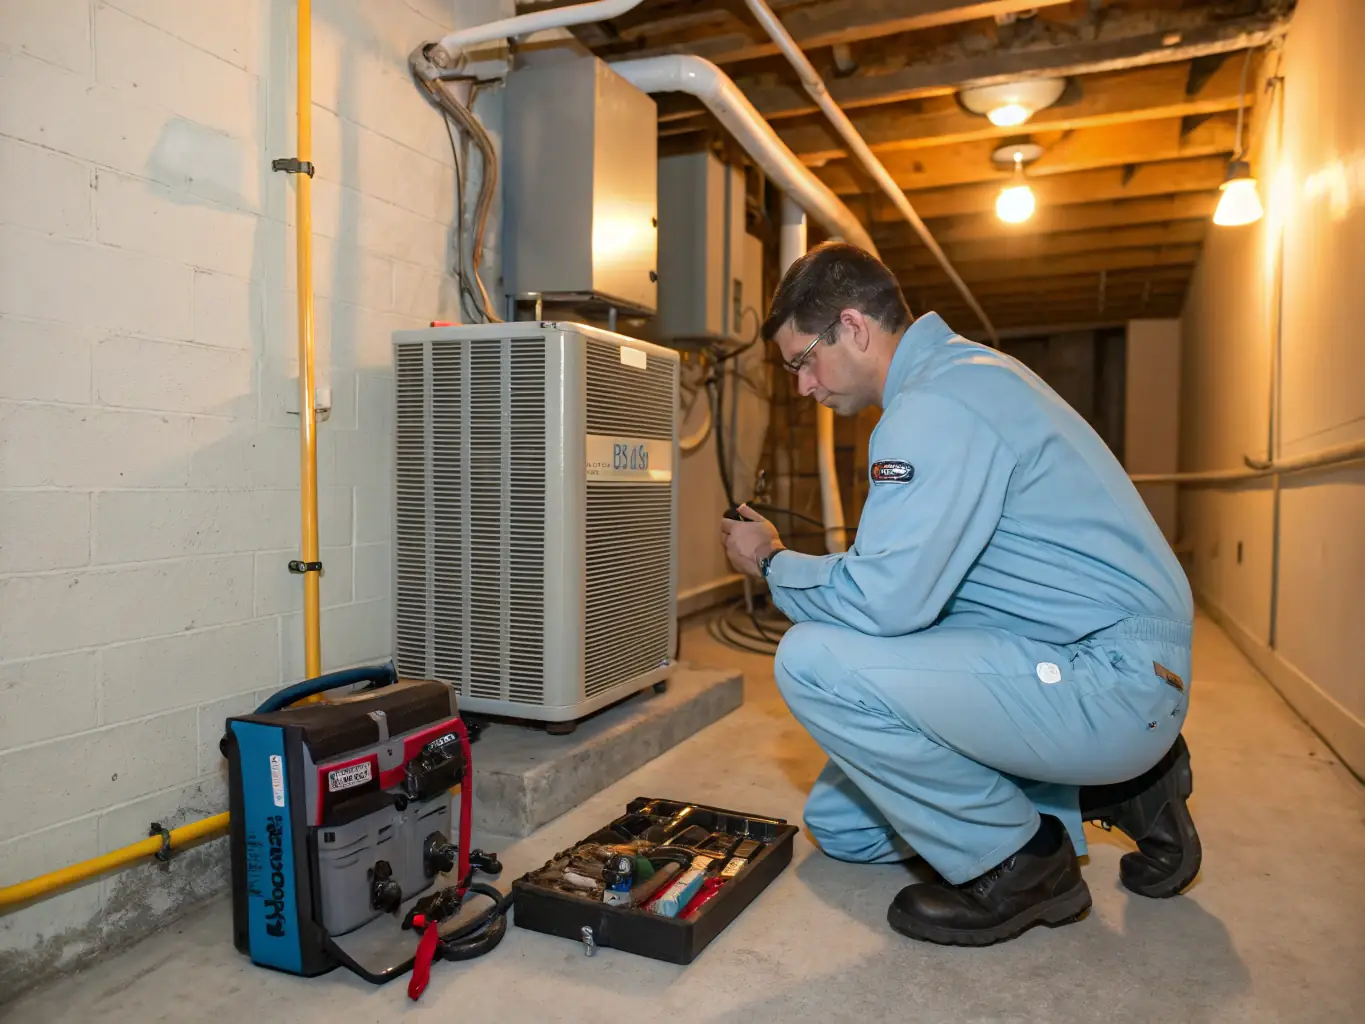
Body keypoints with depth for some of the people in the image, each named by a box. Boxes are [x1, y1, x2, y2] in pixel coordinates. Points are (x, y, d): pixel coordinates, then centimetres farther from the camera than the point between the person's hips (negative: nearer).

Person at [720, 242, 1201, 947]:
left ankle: (1018, 864, -5)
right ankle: (1109, 788, 16)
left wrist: (772, 563, -9)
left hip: (1111, 683, -10)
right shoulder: (958, 369, 13)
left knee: (813, 662, -25)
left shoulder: (937, 406, -22)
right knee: (837, 823, 11)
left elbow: (881, 600, -28)